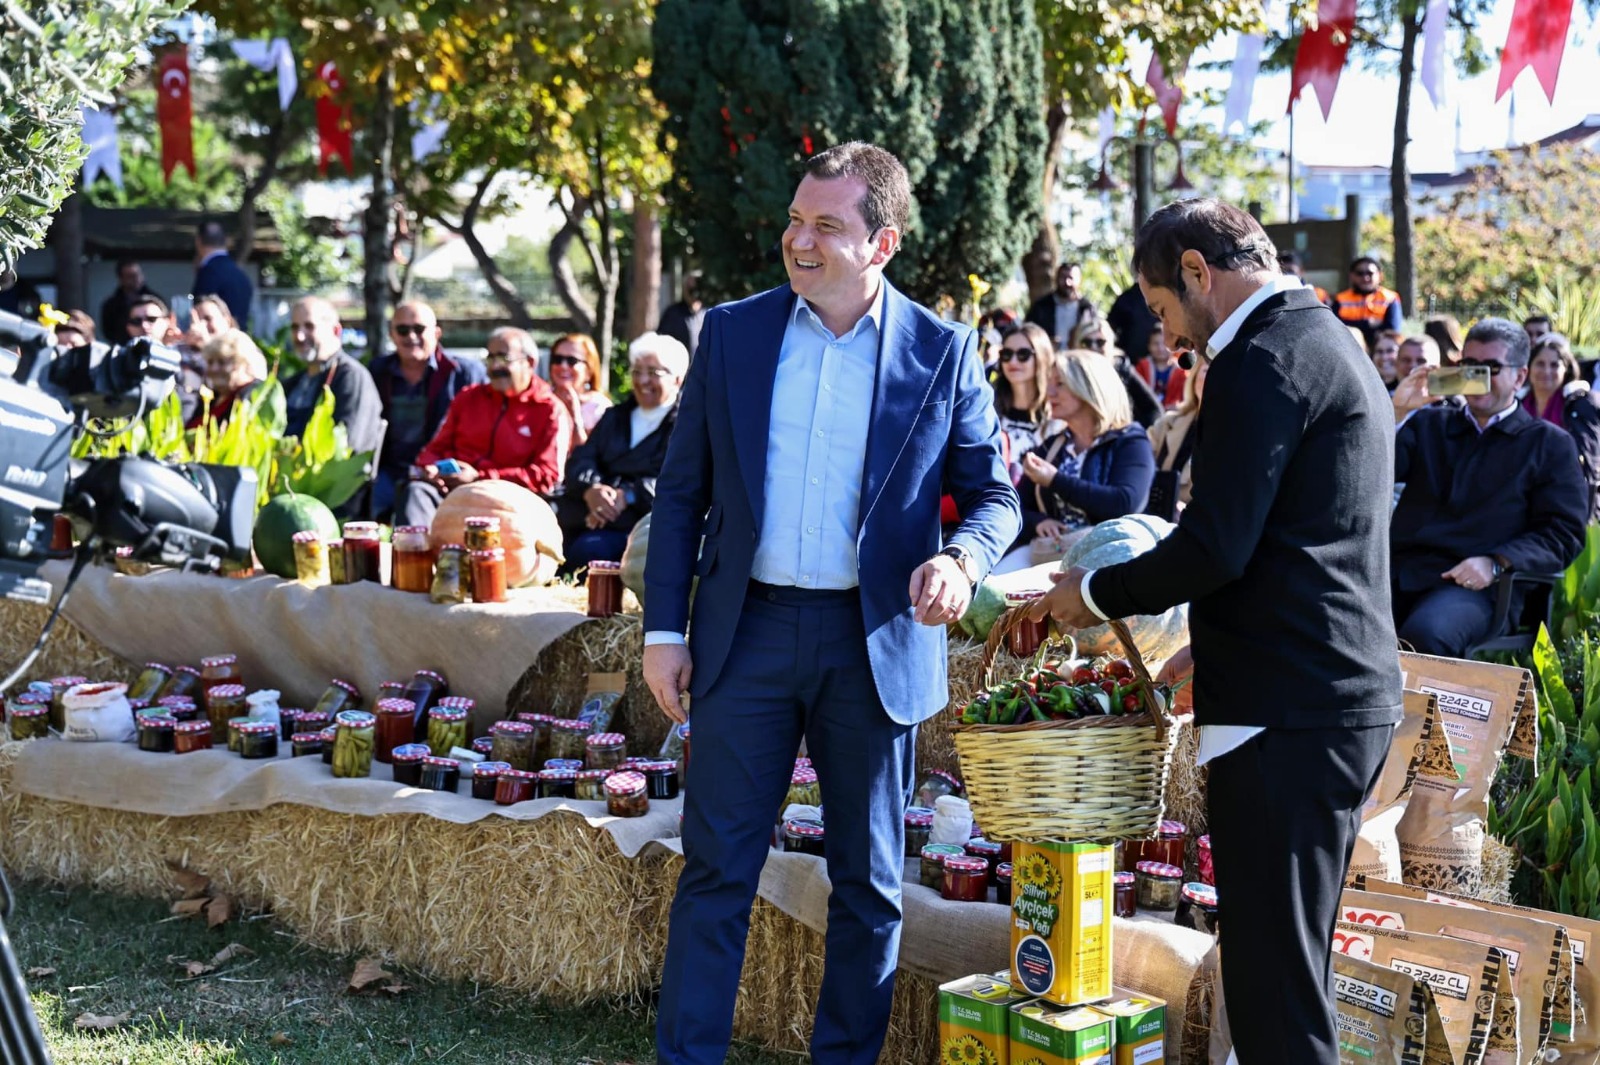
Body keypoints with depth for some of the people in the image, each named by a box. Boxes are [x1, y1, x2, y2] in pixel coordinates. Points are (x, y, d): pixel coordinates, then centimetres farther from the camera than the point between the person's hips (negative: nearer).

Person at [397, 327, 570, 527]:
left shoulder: (551, 411, 8)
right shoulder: (468, 398, 24)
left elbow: (546, 476, -3)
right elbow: (437, 448, 26)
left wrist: (479, 478, -10)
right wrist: (429, 468, -2)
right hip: (448, 487, 4)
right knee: (416, 490, -30)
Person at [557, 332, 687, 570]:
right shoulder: (614, 417, 27)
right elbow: (580, 460, 13)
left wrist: (627, 496, -21)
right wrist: (590, 489, -11)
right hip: (582, 520, 5)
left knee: (589, 548, -33)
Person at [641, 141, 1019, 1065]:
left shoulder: (943, 351, 0)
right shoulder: (732, 332, 4)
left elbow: (993, 493, 5)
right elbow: (682, 493, 8)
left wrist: (963, 559, -17)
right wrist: (663, 628, 2)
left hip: (878, 641, 0)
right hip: (748, 632, 1)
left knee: (869, 881, 10)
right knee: (717, 868, 3)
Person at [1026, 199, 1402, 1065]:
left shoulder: (1262, 361, -13)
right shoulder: (1330, 345, 19)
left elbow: (1216, 545, -19)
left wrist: (1096, 593, -4)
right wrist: (1215, 644, 26)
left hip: (1286, 714, -10)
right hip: (1351, 696, 11)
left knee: (1274, 981, -5)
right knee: (1293, 967, 18)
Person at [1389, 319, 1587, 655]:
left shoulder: (1549, 444, 15)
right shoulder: (1429, 423, 24)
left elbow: (1564, 533, 5)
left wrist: (1495, 564, -11)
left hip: (1472, 583, -3)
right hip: (1399, 569, 3)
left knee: (1425, 635, -37)